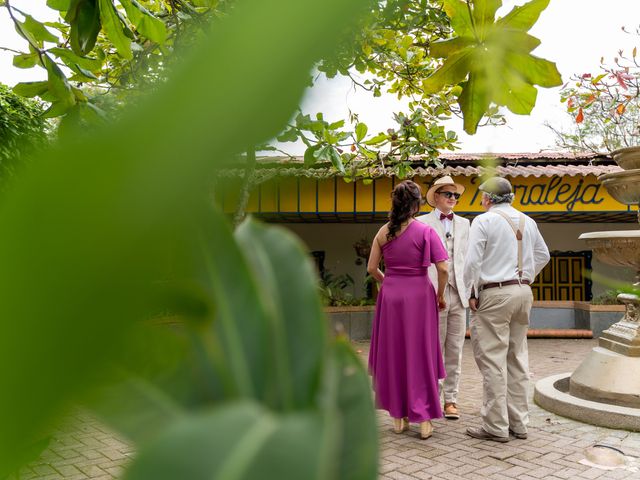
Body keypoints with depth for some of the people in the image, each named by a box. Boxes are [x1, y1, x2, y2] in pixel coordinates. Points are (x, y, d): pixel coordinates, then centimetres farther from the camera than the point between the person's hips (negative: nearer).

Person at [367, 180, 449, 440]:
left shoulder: (383, 232, 1)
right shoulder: (426, 231, -7)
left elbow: (372, 268, 3)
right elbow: (442, 269, -11)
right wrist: (440, 295, 3)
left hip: (390, 295, 3)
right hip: (419, 294, -2)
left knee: (393, 354, 11)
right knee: (420, 354, 6)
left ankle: (398, 417, 18)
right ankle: (423, 418, 9)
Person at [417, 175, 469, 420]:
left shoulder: (464, 224, 16)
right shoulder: (422, 223, 3)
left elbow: (468, 259, 13)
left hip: (458, 294, 4)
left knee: (454, 351, 6)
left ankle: (451, 400, 13)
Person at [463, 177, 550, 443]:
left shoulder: (484, 221, -7)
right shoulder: (527, 221, 12)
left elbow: (473, 261, -14)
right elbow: (542, 255, 22)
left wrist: (472, 294, -5)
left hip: (495, 294, -7)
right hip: (524, 292, 7)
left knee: (492, 360, -3)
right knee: (517, 359, 12)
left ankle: (496, 426, 0)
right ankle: (518, 423, 18)